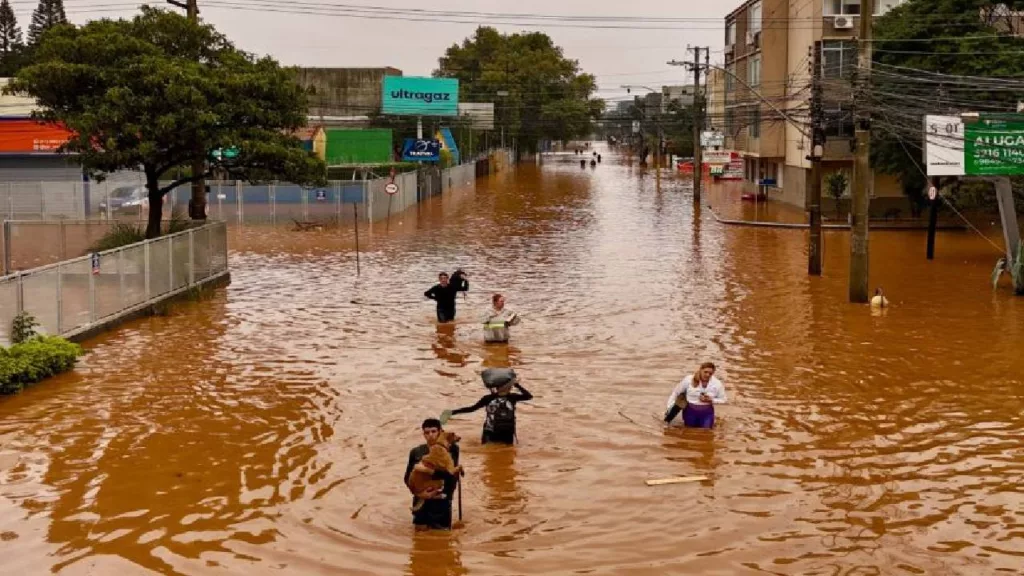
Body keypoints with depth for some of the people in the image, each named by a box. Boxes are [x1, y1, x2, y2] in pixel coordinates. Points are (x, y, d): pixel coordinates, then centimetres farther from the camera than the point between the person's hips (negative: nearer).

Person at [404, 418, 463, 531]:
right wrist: (419, 492, -14)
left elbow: (451, 473, -15)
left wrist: (430, 470, -25)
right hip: (421, 499, 2)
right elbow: (407, 478, 2)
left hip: (441, 500, -2)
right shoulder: (416, 452, 2)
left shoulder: (451, 449, -4)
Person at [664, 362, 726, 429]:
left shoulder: (717, 384, -14)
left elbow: (723, 400, -2)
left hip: (706, 413, 1)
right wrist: (669, 407, -6)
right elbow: (675, 393, -4)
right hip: (690, 411, 0)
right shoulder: (689, 380, -16)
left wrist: (710, 400, -20)